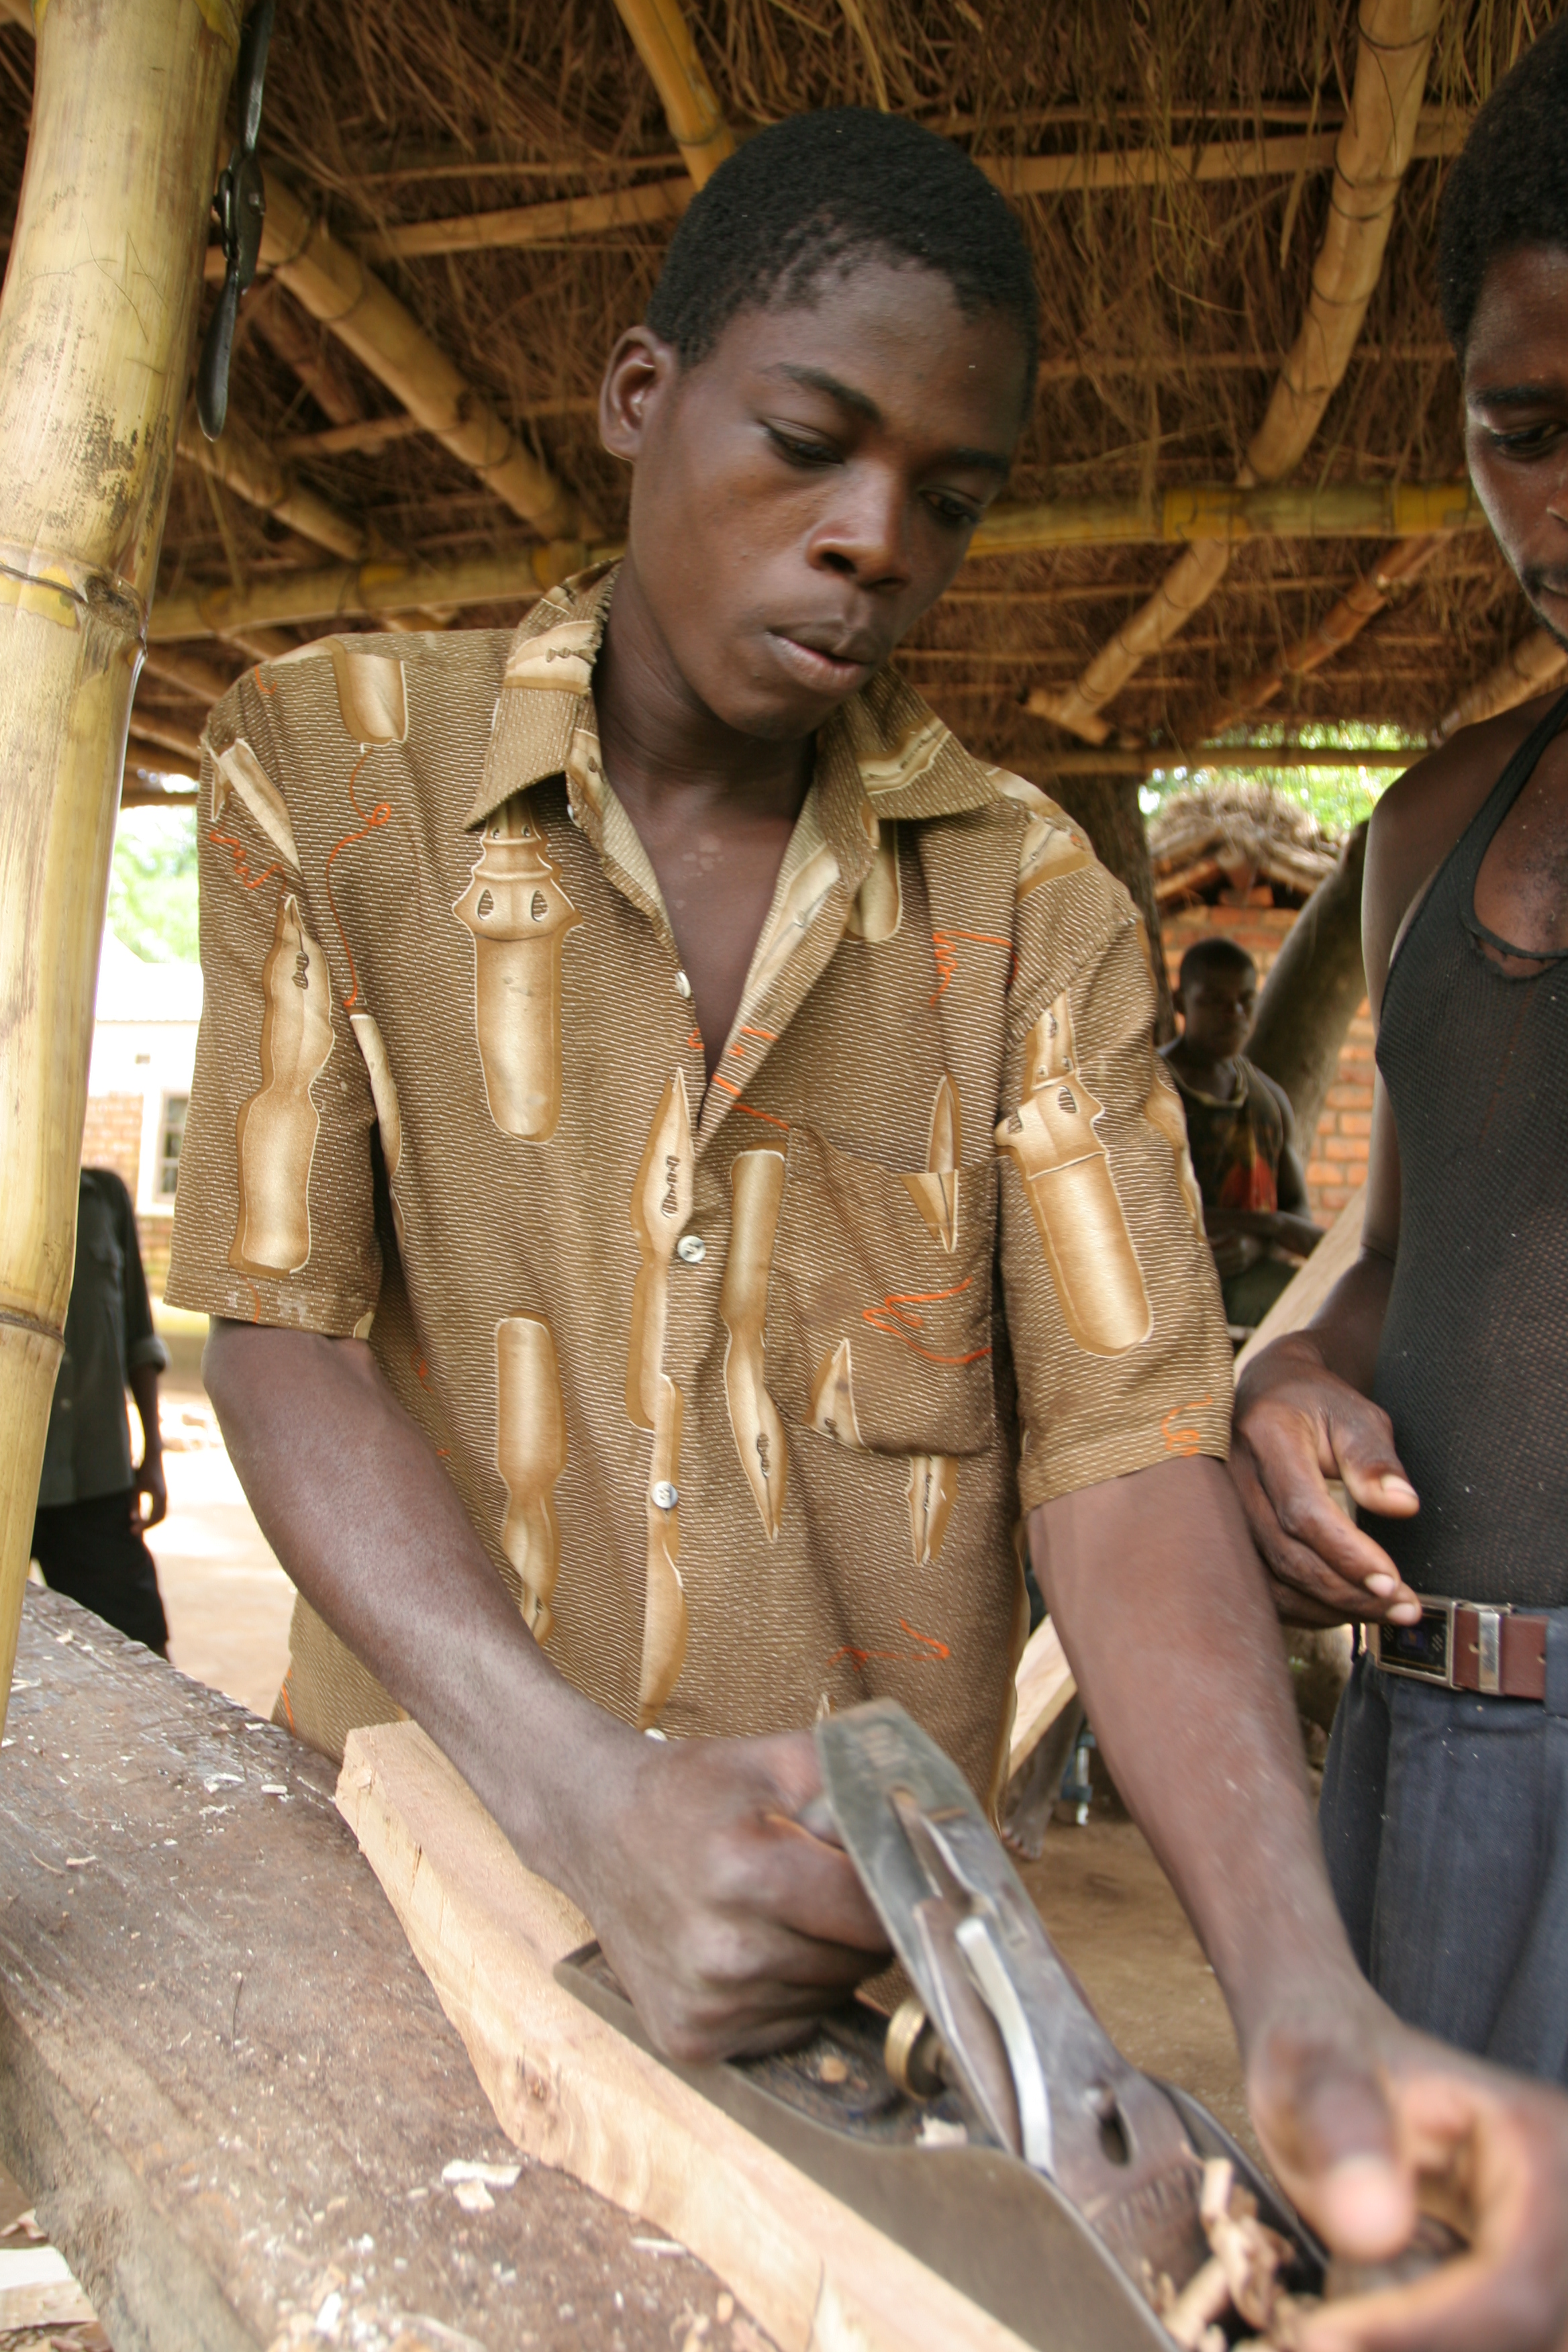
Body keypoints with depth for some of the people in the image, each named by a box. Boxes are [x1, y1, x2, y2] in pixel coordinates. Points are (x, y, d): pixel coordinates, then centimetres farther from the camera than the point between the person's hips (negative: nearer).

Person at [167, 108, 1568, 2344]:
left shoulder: (1036, 902, -3)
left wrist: (1306, 1997, -26)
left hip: (874, 1899, 1)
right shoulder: (330, 768, -5)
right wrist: (588, 1797, -26)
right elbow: (281, 1334, -10)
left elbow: (1123, 1438, -10)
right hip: (438, 1824, 0)